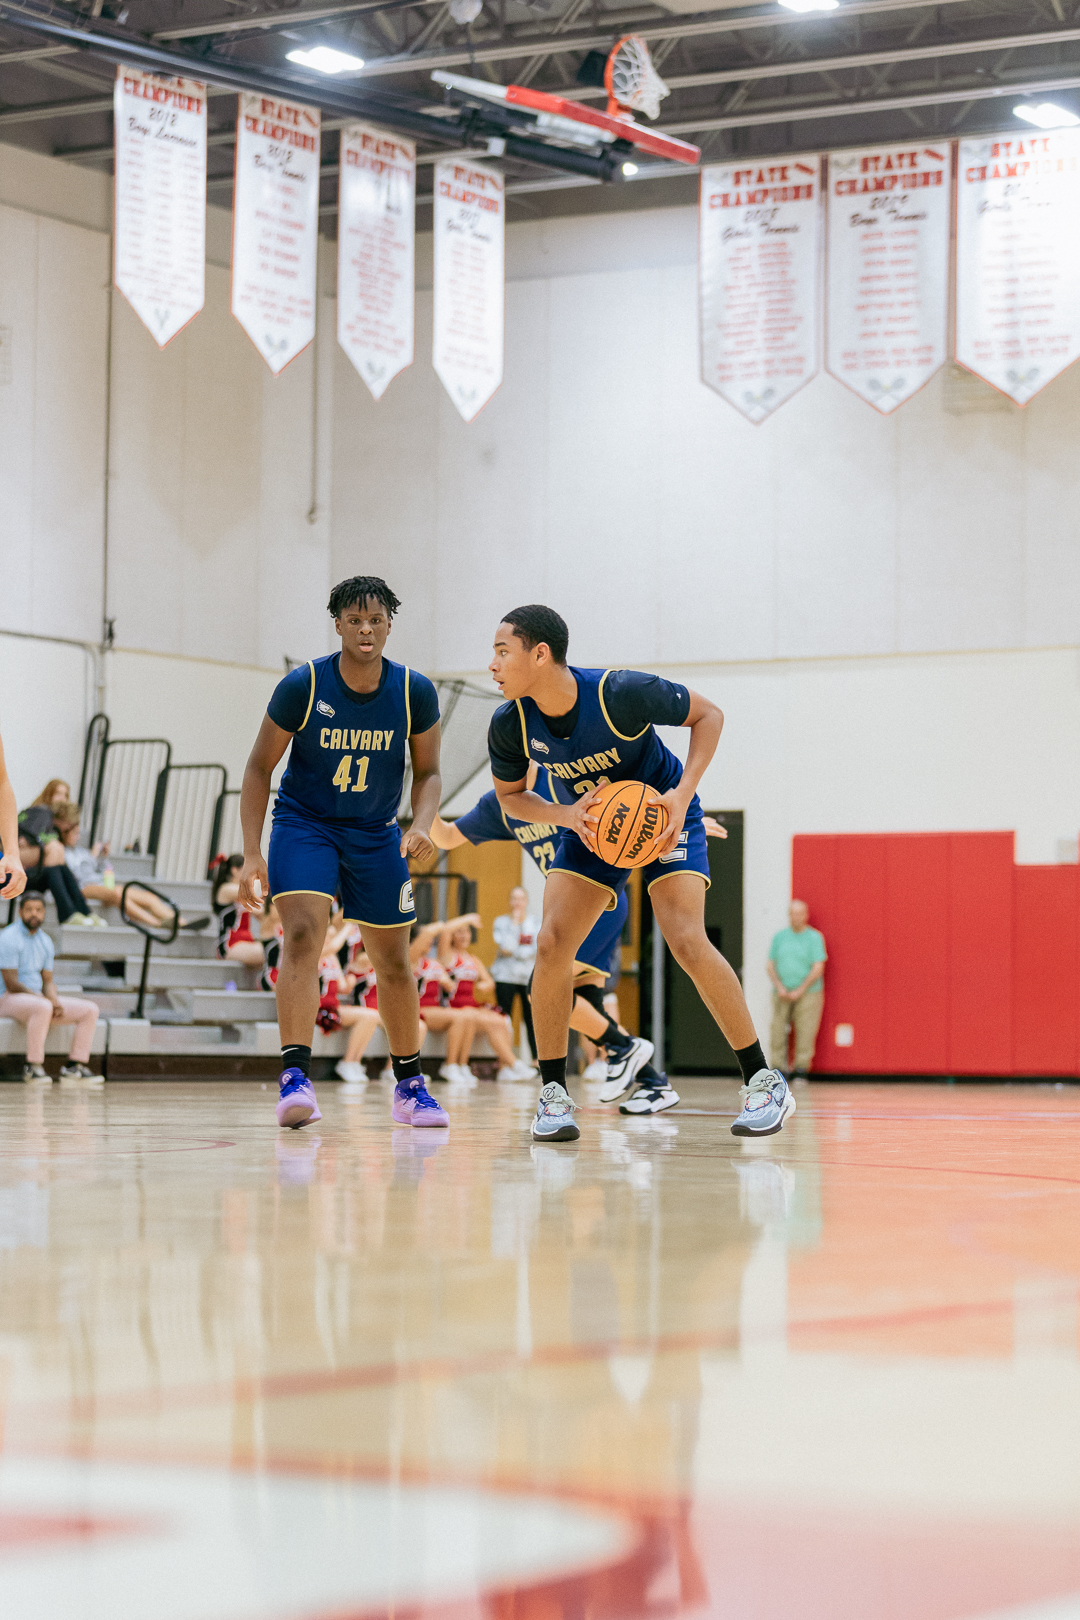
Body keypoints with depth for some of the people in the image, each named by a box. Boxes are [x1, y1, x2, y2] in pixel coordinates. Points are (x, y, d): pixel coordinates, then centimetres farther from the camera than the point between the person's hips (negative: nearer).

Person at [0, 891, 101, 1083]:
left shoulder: (44, 941, 12)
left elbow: (47, 981, 14)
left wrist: (55, 1001, -9)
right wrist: (46, 1001, -17)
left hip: (38, 997, 8)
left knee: (89, 1010, -3)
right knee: (43, 1008, -41)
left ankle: (75, 1065, -7)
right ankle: (33, 1066, -33)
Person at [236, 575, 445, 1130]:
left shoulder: (415, 693, -13)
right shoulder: (302, 686, -18)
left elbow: (427, 773, 0)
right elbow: (259, 767, -10)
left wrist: (421, 827, -21)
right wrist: (252, 855, -15)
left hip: (376, 833, 3)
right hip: (303, 821, -3)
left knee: (393, 960, 8)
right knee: (302, 935, -24)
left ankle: (410, 1084, 24)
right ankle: (295, 1076, -29)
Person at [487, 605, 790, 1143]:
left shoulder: (622, 693, -32)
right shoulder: (510, 724, -19)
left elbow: (707, 715, -16)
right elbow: (510, 795, 0)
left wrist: (682, 794, -27)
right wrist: (568, 815, -21)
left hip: (662, 816, -4)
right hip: (590, 826, 4)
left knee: (687, 941, -20)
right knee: (552, 943, -14)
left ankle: (764, 1081, -8)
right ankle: (553, 1095, -2)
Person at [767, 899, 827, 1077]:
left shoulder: (814, 938, 1)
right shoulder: (779, 937, 12)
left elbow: (818, 968, -5)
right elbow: (770, 965, 10)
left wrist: (800, 991, -11)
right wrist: (780, 988, -5)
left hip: (808, 994, -3)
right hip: (782, 994, 3)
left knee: (805, 1033, -8)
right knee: (778, 1031, -5)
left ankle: (801, 1070, -5)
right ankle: (777, 1069, -2)